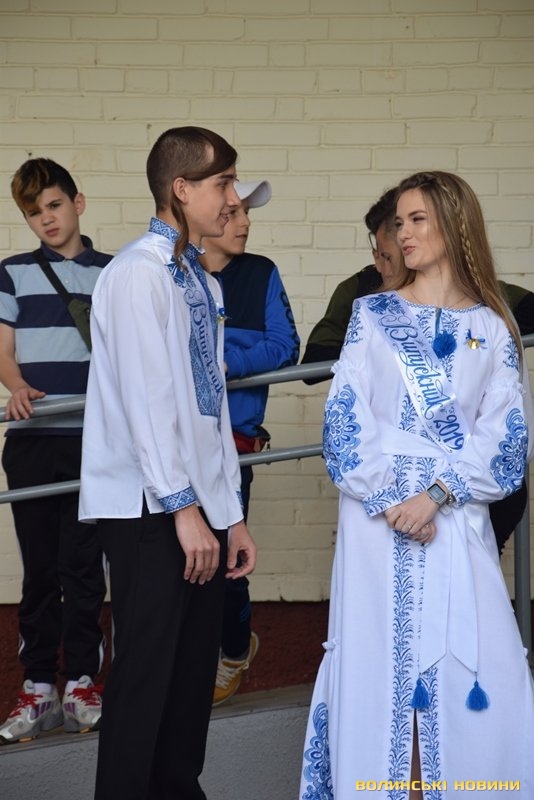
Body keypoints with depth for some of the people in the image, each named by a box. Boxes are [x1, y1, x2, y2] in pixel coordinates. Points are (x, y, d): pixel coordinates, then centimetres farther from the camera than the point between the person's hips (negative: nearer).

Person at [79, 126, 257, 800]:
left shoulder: (204, 284, 16)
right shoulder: (139, 271, -9)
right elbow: (147, 398, -16)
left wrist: (231, 513, 14)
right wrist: (183, 506, -18)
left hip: (201, 505, 8)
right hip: (151, 512, -8)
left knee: (195, 668, 12)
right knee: (145, 675, -4)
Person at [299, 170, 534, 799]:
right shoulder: (372, 314, 7)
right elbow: (344, 417, 0)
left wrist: (435, 495, -12)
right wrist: (390, 497, -11)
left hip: (458, 517, 0)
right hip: (377, 512, 0)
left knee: (468, 668, -2)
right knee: (378, 656, 1)